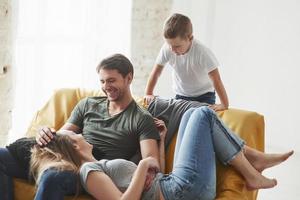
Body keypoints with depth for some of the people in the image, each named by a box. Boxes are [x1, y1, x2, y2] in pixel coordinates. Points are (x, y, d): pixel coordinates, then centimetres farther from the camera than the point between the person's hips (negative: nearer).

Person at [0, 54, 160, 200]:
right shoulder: (87, 105, 21)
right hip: (67, 163, 5)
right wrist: (46, 134, -6)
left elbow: (150, 160, -6)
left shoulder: (142, 119, 5)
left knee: (52, 177, -40)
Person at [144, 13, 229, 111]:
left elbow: (216, 80, -30)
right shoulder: (166, 49, -20)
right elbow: (156, 72, -6)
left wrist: (224, 105, -33)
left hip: (204, 96, -4)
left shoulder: (202, 53, -30)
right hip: (181, 96, 4)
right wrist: (148, 94, -11)